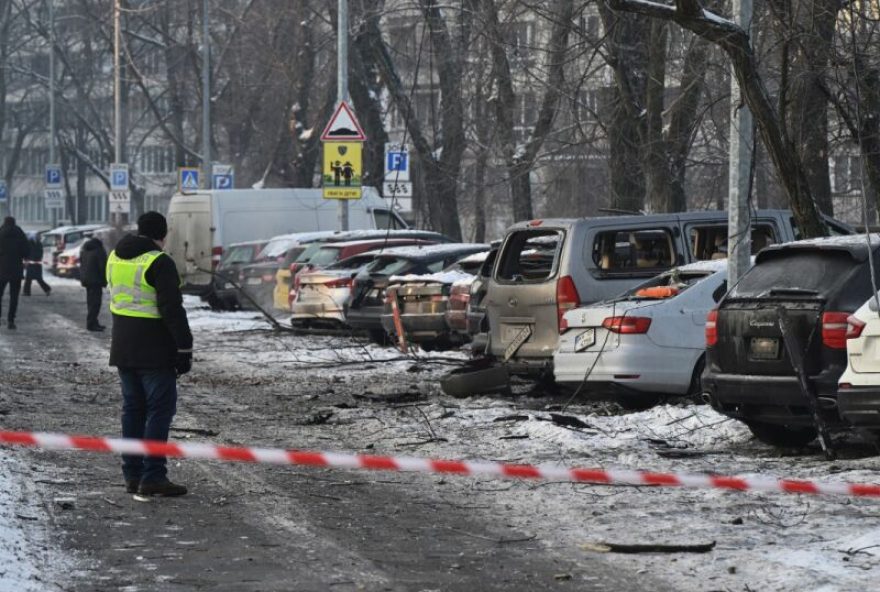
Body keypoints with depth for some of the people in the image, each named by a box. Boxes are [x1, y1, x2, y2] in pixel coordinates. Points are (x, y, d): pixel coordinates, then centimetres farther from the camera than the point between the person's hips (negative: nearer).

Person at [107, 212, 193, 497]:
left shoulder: (115, 257, 10)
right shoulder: (159, 263, -15)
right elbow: (172, 310, -18)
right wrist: (184, 348, -15)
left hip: (123, 349, 8)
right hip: (154, 352, -8)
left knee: (133, 408, 13)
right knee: (160, 409, -4)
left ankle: (133, 475, 13)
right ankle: (152, 477, -9)